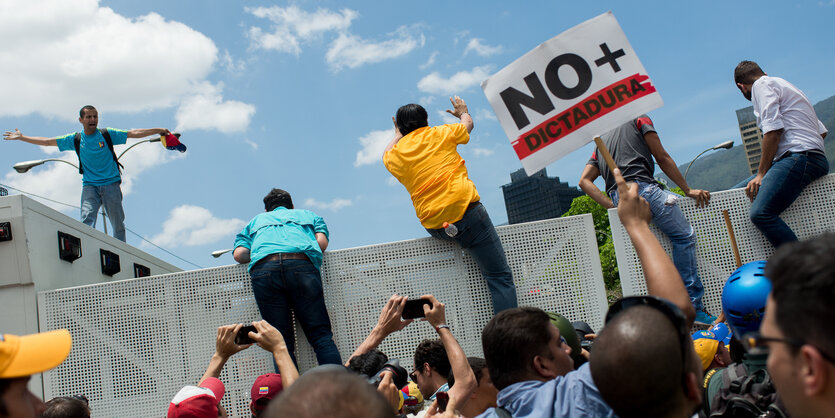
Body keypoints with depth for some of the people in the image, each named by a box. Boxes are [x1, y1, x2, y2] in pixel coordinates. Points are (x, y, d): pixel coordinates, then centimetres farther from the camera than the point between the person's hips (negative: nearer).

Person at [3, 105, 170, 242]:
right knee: (87, 218, -17)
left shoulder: (107, 134, 3)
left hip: (111, 183, -1)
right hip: (89, 185, 1)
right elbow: (47, 142, 14)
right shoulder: (76, 139, 8)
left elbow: (133, 133, 3)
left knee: (118, 223, -3)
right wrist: (21, 137, 16)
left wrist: (157, 130, -2)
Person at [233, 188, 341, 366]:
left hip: (263, 269, 1)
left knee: (281, 343, 1)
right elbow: (322, 242, 15)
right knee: (320, 333, -1)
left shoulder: (256, 221, 37)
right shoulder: (308, 214, 36)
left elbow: (239, 254, 19)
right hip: (301, 264, -1)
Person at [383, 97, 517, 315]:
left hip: (434, 227, 4)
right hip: (465, 209, -3)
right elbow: (468, 123, 31)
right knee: (500, 276, -3)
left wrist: (398, 135, 55)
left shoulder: (395, 155, 12)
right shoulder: (440, 134, 9)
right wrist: (463, 111, 52)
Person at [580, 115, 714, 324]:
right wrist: (688, 190, 17)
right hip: (641, 187, -6)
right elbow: (662, 158, 13)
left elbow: (584, 181, 19)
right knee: (684, 235, -3)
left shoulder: (601, 140, 32)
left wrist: (611, 206, 11)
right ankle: (693, 307, -13)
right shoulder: (638, 119, 19)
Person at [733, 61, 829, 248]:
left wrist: (761, 173, -9)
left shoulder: (762, 84, 2)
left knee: (760, 213, -24)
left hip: (799, 156, -10)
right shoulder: (783, 84, 30)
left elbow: (773, 130, -12)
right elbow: (822, 131, 28)